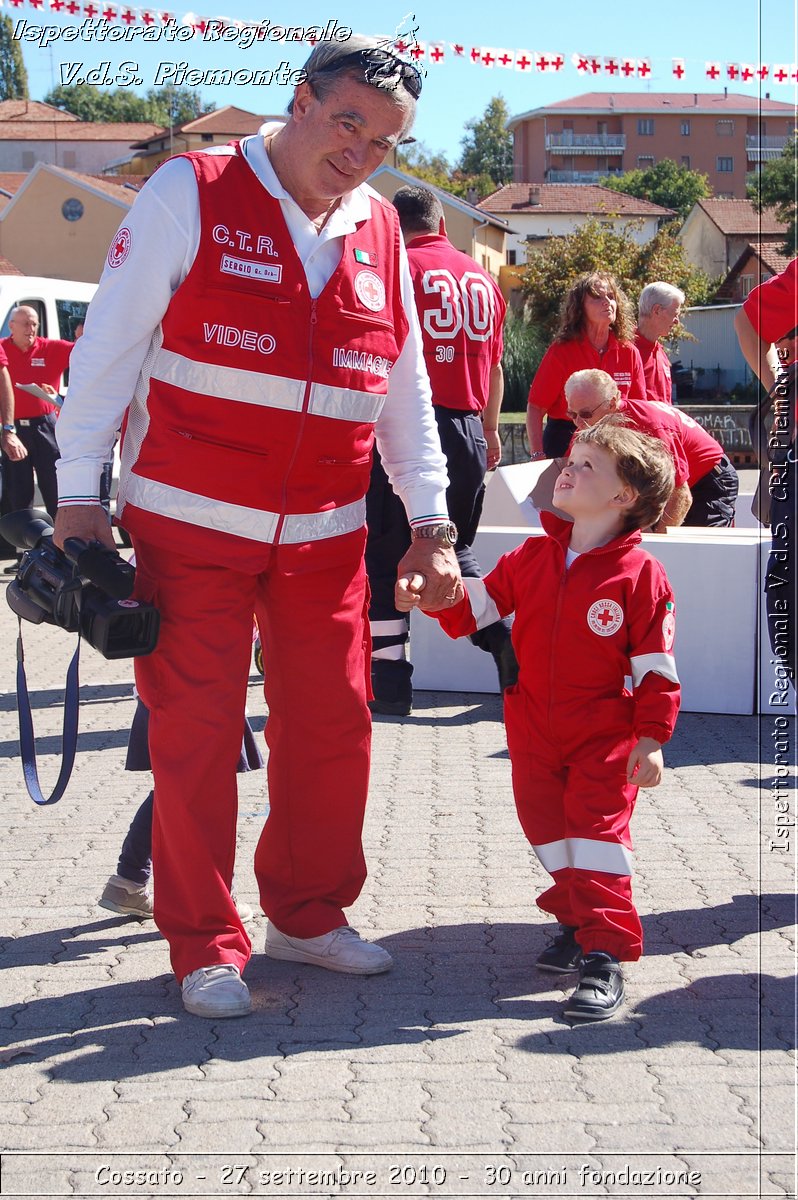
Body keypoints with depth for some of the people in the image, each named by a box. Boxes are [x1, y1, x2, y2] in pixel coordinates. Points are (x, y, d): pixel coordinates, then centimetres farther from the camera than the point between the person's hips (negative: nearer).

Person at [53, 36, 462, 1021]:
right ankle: (205, 947, 12)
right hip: (190, 524, -5)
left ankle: (307, 913, 26)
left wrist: (429, 520, 11)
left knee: (334, 726, 7)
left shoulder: (379, 233, 9)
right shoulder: (190, 193, -6)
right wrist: (79, 493, -8)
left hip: (325, 534, 5)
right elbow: (109, 343, -6)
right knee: (195, 734, -1)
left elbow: (406, 389, 15)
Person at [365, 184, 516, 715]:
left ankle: (390, 683, 1)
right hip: (467, 429, 6)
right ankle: (508, 642, 5)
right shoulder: (482, 277, 13)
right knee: (457, 549, 20)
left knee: (387, 554, 2)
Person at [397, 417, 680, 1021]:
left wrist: (652, 738, -14)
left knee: (598, 829, -9)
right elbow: (479, 603, 9)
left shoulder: (640, 574, -11)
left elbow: (655, 665, -11)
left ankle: (605, 954, -9)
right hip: (534, 729, 6)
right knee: (547, 825, 11)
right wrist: (432, 593, -10)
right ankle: (579, 921, 27)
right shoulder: (533, 557, 5)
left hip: (606, 734, -6)